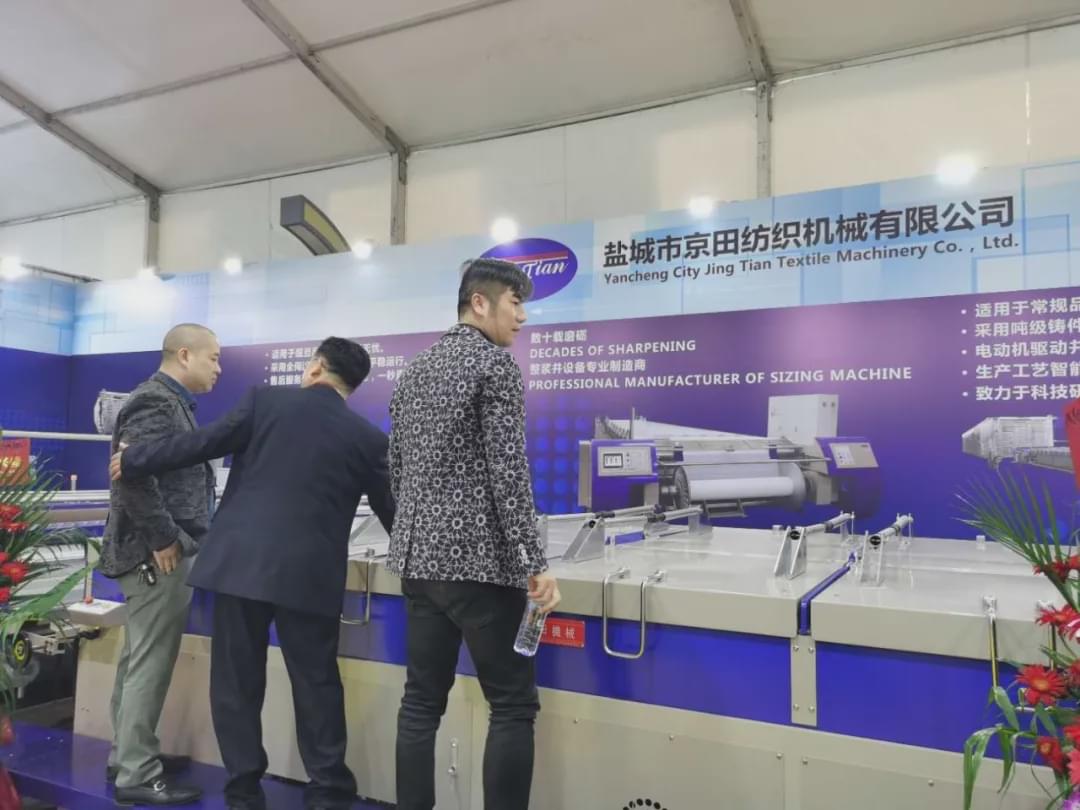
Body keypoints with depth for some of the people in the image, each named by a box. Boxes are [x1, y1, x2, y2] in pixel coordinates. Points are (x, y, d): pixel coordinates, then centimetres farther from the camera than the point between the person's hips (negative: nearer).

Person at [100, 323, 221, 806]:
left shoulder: (167, 401, 16)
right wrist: (164, 540, -21)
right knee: (150, 664, -3)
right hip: (158, 555, -10)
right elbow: (133, 474, -27)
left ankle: (127, 755, 30)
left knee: (137, 659, 17)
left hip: (155, 552, 10)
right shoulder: (158, 403, -16)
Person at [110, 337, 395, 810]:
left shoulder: (266, 400, 2)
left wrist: (130, 461, 16)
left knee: (236, 682, 12)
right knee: (317, 684, 11)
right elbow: (391, 511, 12)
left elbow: (201, 443, 1)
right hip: (310, 575, 0)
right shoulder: (368, 437, 5)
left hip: (239, 562, 0)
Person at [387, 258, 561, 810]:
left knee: (421, 701, 13)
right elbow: (508, 473, -17)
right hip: (478, 560, -8)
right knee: (513, 706, 3)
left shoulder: (414, 370, 15)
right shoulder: (495, 363, -9)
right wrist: (535, 565, -15)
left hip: (417, 558, 8)